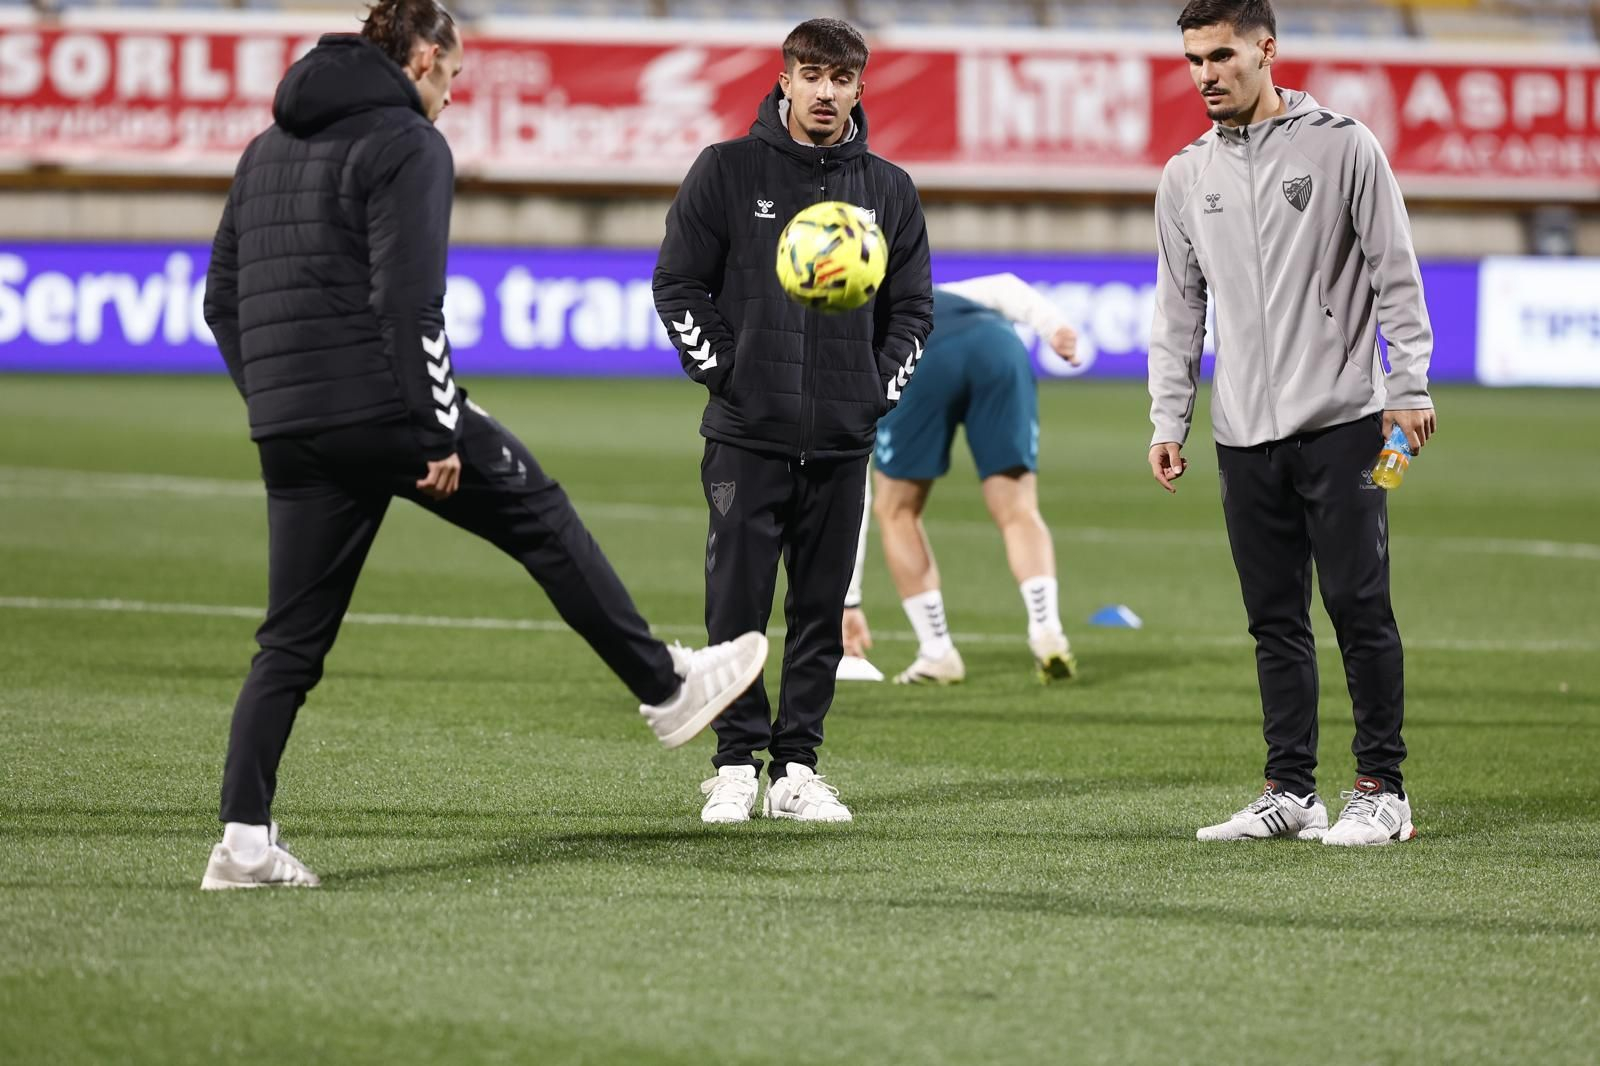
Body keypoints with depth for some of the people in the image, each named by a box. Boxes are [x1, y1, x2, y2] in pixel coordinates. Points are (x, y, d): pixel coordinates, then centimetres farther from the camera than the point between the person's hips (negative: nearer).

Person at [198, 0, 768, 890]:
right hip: (384, 407, -7)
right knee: (543, 517, 12)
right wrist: (440, 432, -14)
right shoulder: (409, 145, -6)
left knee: (294, 638, 7)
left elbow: (224, 298, 18)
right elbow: (409, 301, -16)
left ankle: (245, 840, -1)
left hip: (288, 426, 7)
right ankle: (668, 689, 20)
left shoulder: (271, 148, 19)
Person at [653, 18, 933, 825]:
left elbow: (912, 306, 16)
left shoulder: (888, 189, 9)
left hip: (842, 439, 3)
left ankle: (797, 770, 10)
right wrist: (720, 370, -6)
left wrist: (882, 388, 4)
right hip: (746, 432, -3)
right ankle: (736, 766, 4)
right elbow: (678, 282, 2)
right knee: (737, 606, -3)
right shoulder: (729, 170, 1)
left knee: (821, 609, 4)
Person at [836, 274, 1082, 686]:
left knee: (897, 510, 19)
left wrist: (848, 602, 40)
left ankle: (938, 654, 14)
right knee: (1018, 511, 9)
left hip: (918, 361, -2)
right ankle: (1047, 636, -12)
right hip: (999, 346, 2)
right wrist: (1053, 325, 10)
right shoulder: (940, 300, 48)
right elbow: (1003, 288, 25)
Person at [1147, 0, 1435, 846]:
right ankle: (1290, 791, 10)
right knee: (1275, 620, 6)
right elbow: (1179, 309, 16)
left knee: (1358, 605, -6)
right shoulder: (1187, 176, 12)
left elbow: (1394, 271, -1)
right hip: (1245, 434, 4)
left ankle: (1382, 790, 0)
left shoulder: (1341, 146, -1)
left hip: (1340, 422, -4)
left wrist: (1408, 386, -8)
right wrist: (1167, 420, 9)